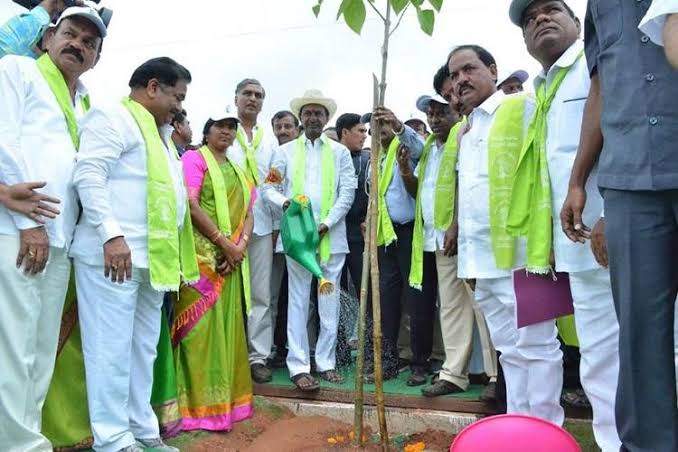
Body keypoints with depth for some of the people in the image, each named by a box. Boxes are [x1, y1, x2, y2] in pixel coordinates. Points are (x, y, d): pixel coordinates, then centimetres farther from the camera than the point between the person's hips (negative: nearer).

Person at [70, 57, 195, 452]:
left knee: (144, 348, 13)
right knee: (112, 348, -2)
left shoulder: (159, 132, 25)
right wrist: (112, 234, -24)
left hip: (151, 257, 9)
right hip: (113, 252, -9)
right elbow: (89, 176, -17)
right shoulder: (113, 118, -4)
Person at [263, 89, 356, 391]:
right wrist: (285, 202, -15)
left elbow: (348, 192, 2)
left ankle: (326, 362, 14)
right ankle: (299, 366, 4)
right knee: (298, 300, 0)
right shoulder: (286, 151, 11)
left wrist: (327, 223, -9)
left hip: (332, 235, 1)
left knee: (330, 300, 4)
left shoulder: (340, 152, 10)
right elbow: (268, 187, 7)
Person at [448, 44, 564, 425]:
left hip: (519, 253, -7)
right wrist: (467, 256, 16)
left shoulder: (522, 108, -1)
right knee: (510, 351, 13)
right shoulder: (463, 131, 21)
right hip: (483, 259, 7)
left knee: (536, 346, -1)